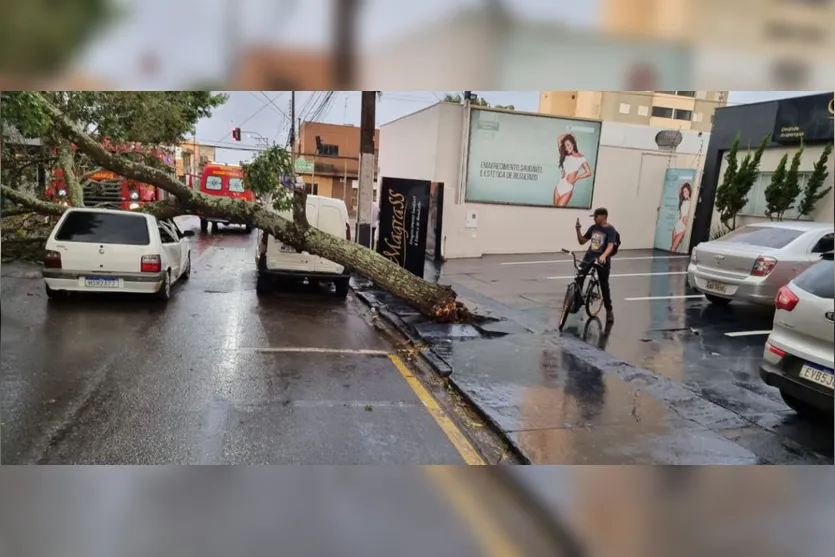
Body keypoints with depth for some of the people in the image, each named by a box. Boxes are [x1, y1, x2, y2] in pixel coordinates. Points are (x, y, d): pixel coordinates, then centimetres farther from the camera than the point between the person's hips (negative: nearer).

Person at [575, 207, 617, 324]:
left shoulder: (610, 229, -10)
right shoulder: (593, 227, 7)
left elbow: (610, 246, -24)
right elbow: (582, 242, 13)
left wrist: (603, 256, -43)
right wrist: (578, 230, -3)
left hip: (602, 260, -4)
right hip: (589, 257, 5)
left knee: (604, 285, 4)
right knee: (579, 278, -12)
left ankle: (609, 311, 18)